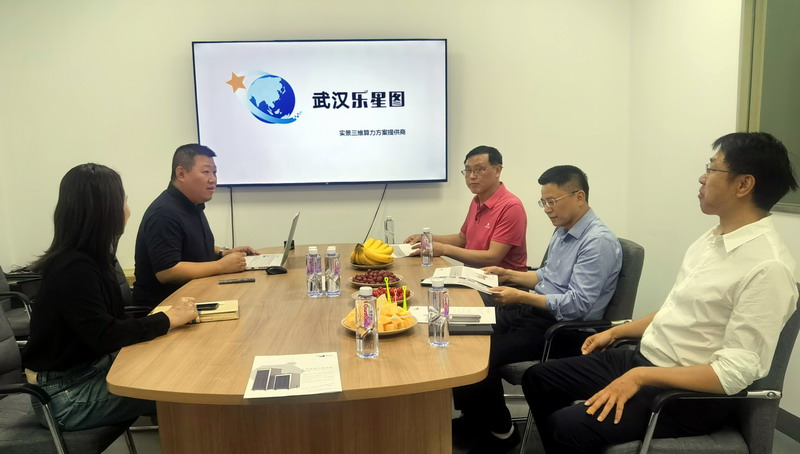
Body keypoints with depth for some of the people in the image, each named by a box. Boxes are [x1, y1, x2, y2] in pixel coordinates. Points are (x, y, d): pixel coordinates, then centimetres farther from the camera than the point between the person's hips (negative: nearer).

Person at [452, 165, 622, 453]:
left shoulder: (599, 242, -17)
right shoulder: (562, 232, 12)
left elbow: (577, 305, -23)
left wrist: (521, 297, -24)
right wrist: (509, 274, 8)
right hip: (535, 312, 9)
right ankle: (476, 417, 17)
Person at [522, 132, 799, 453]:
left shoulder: (769, 268, -21)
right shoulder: (712, 239, 7)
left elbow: (734, 373, -24)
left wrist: (641, 377, -25)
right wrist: (616, 332, 17)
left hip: (692, 395, -9)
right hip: (642, 359, 9)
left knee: (568, 426, -25)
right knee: (538, 379, 8)